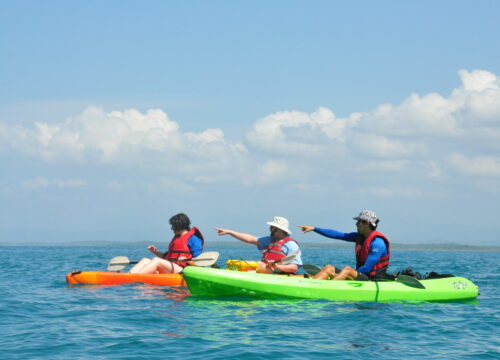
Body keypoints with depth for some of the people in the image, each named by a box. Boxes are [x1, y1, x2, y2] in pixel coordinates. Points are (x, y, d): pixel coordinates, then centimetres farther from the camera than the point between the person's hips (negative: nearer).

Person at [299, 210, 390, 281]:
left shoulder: (377, 242, -16)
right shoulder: (360, 237, 11)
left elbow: (367, 268, -20)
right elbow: (337, 235, 12)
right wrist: (313, 229, 10)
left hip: (373, 280, -9)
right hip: (360, 277, 9)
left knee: (347, 270, -32)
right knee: (329, 268, -3)